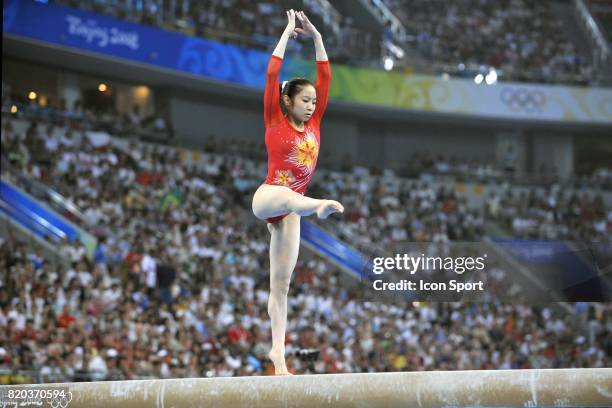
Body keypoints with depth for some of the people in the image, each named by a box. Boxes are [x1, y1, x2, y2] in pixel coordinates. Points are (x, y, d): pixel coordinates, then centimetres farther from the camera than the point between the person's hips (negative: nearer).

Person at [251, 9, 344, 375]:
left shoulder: (313, 124, 14)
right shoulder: (276, 122, 1)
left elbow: (325, 78, 14)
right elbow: (272, 73, -5)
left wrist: (316, 37, 13)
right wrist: (288, 33, 0)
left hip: (287, 214, 6)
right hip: (267, 197, -6)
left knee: (281, 284, 2)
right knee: (287, 195, -41)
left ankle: (278, 351, -1)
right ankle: (321, 205, -76)